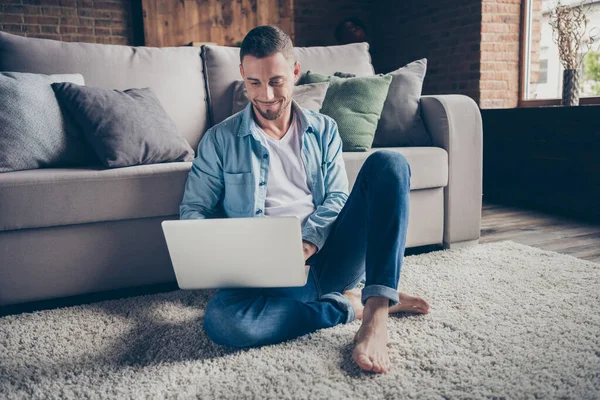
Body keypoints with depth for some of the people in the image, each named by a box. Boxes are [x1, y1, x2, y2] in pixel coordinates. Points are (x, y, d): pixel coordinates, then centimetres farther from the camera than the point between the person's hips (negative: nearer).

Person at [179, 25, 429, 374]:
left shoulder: (323, 130, 15)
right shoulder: (220, 141, 9)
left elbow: (337, 198, 6)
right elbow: (193, 210, 9)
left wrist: (307, 243, -15)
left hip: (329, 255, 2)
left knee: (389, 163, -19)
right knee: (221, 319, -36)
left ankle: (376, 316, -29)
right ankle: (351, 304, -16)